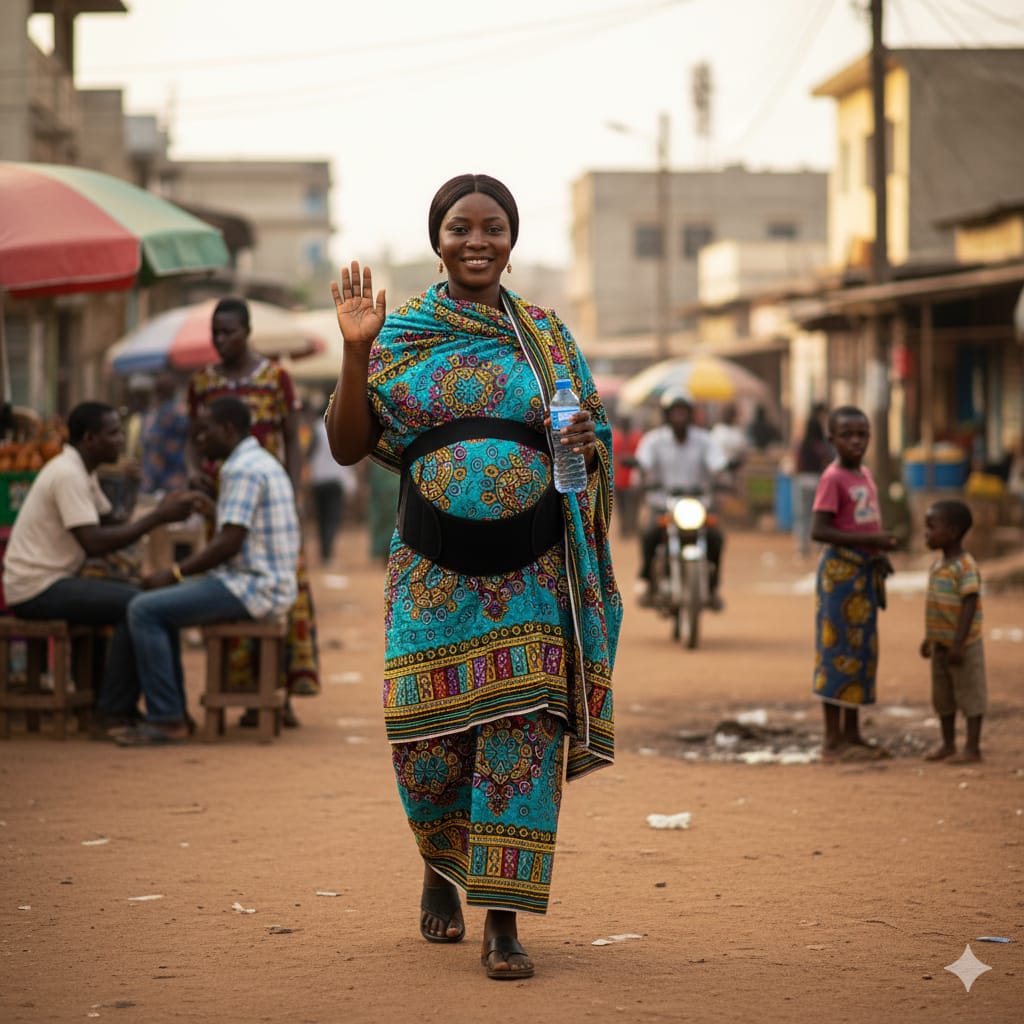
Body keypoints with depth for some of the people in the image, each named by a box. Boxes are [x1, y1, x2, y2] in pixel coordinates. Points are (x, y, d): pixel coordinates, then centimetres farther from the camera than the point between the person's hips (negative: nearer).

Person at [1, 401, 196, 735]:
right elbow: (94, 543, -25)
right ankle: (112, 716, -15)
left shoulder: (79, 471, 14)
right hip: (36, 588, -10)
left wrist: (160, 512, -1)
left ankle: (121, 704, 10)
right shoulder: (68, 475, -18)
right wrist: (157, 518, -21)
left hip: (52, 580, 10)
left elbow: (110, 525, 15)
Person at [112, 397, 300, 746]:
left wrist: (175, 573, -13)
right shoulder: (262, 461, 18)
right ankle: (174, 708, 16)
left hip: (252, 587, -11)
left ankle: (167, 720, -13)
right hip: (266, 583, 11)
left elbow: (229, 544, -21)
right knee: (160, 603, 21)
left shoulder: (241, 469, -15)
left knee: (144, 610, -14)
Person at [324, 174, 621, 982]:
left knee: (523, 730, -8)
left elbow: (598, 440, 13)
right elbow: (348, 446, 2)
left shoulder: (546, 338, 9)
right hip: (436, 568, 0)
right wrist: (355, 350, -9)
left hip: (531, 570, 0)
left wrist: (590, 444, -11)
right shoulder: (399, 335, 6)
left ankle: (503, 920, -1)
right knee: (428, 733, -2)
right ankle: (441, 871, 29)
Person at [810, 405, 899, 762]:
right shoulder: (832, 479, -14)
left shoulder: (865, 474, 12)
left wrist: (879, 555, 5)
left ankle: (852, 734, 19)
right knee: (838, 651, -6)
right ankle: (833, 741, -4)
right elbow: (819, 531, -21)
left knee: (862, 652, 11)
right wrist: (869, 539, -23)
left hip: (864, 570, 9)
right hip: (840, 570, -9)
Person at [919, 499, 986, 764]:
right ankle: (948, 744, 25)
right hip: (942, 643, 9)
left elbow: (969, 605, -22)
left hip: (964, 644, -9)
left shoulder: (965, 567, -19)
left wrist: (959, 644, -24)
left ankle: (973, 748, 5)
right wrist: (929, 638, 19)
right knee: (942, 697, 15)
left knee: (969, 694, 0)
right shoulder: (938, 567, 9)